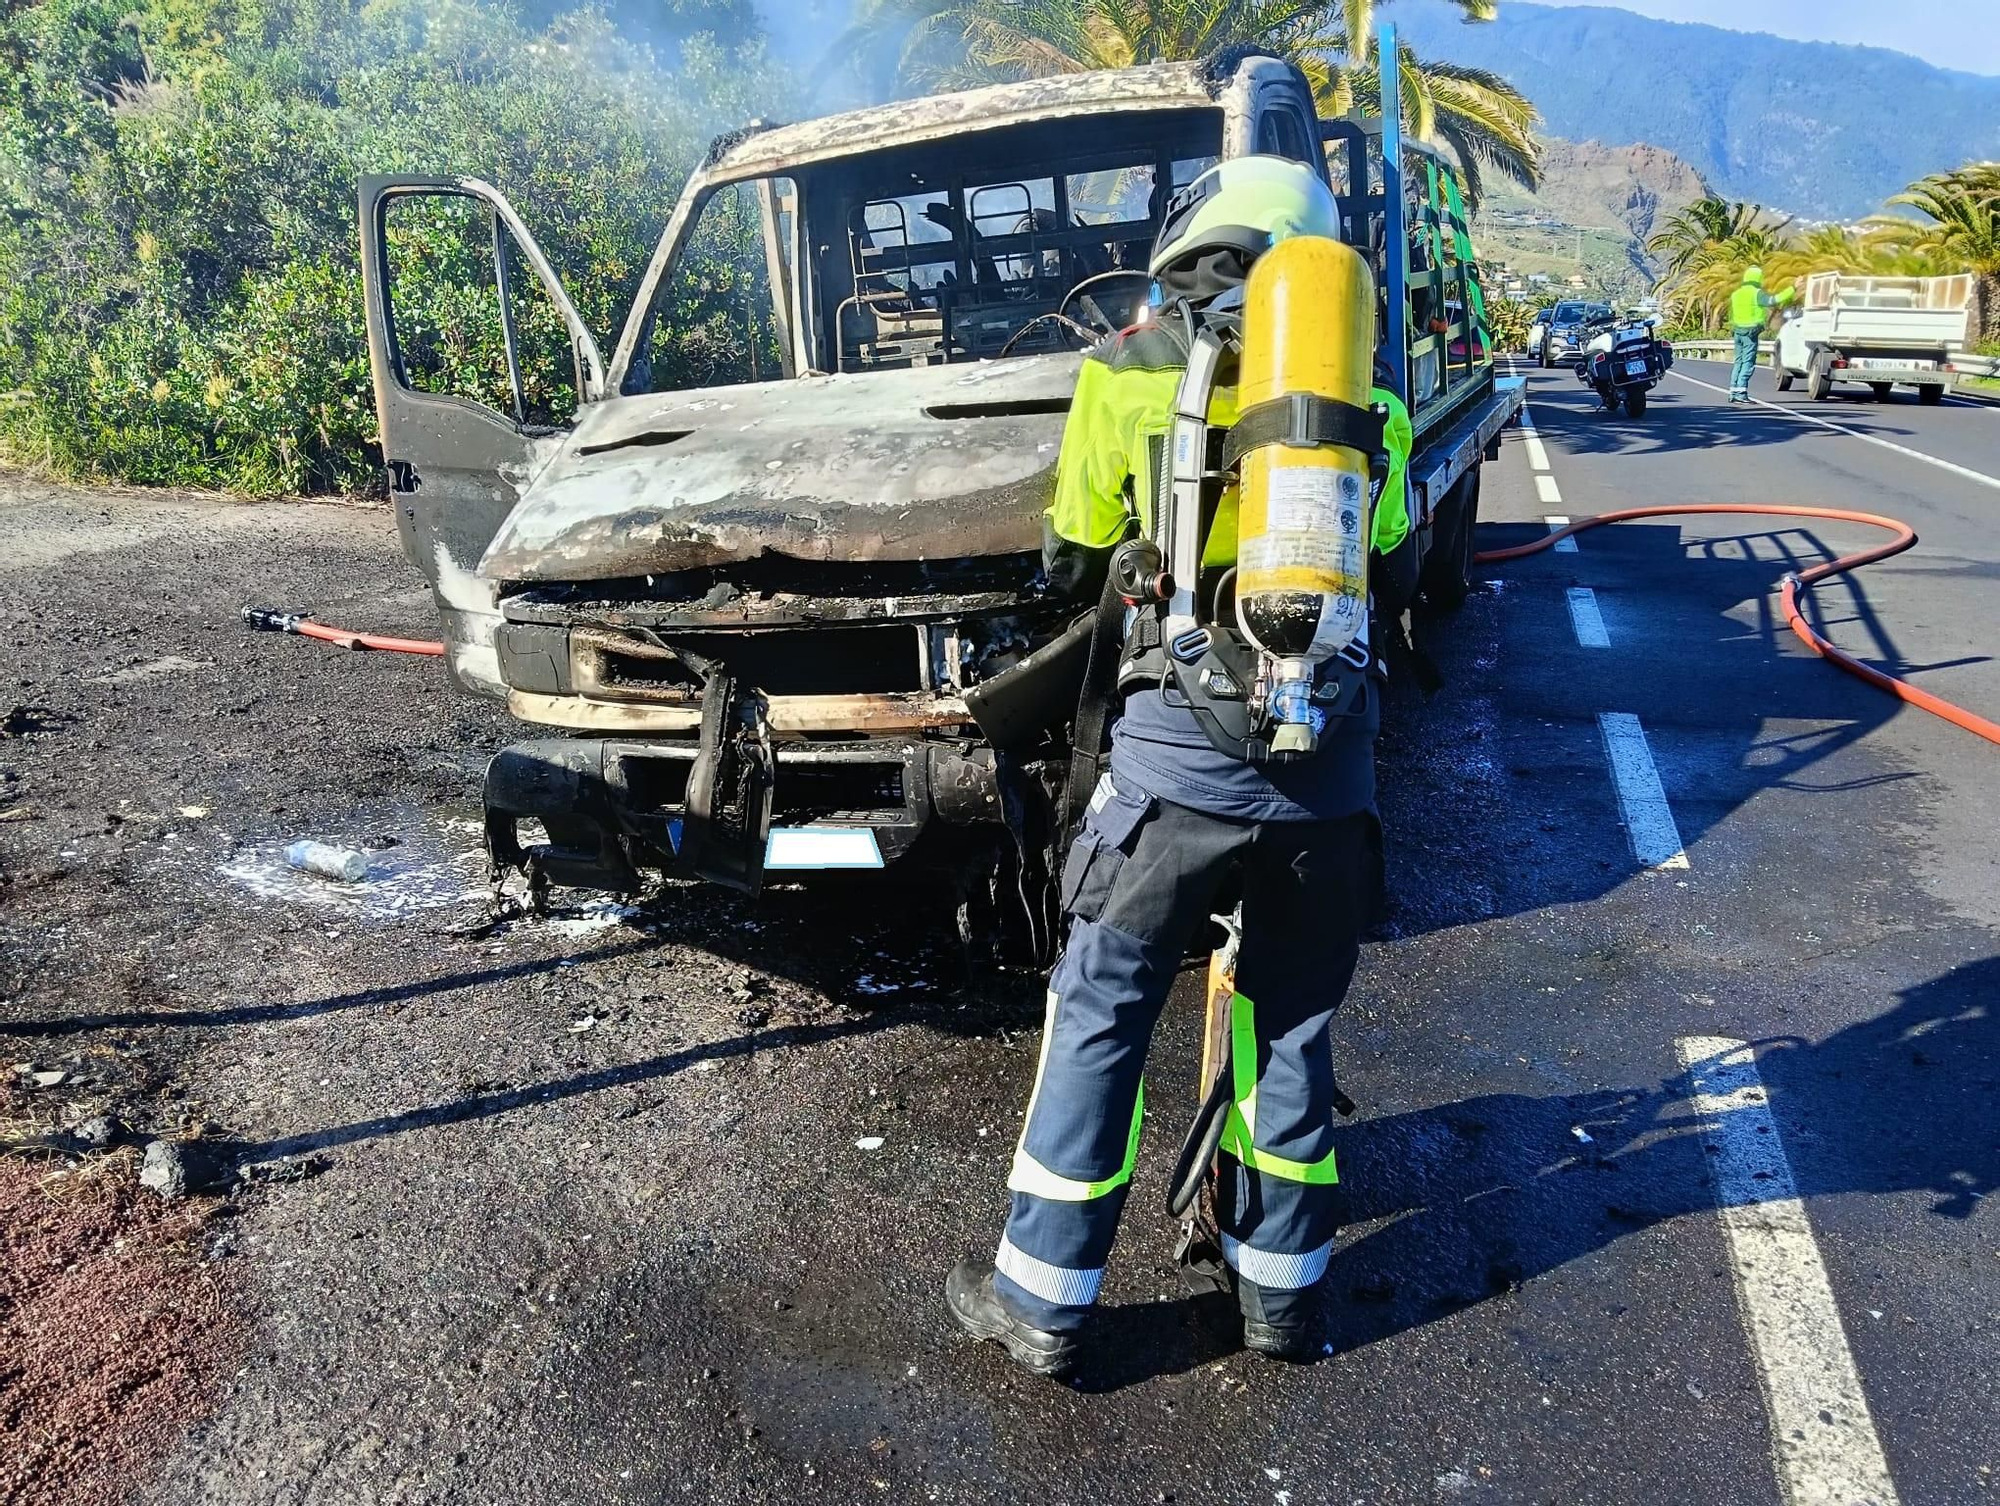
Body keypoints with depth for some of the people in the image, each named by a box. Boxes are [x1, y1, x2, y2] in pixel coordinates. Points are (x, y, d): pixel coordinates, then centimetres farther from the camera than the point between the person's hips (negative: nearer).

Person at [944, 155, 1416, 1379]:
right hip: (1327, 769, 3)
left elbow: (1073, 566, 9)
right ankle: (1284, 1291, 32)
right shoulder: (1363, 391, 7)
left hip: (1177, 756, -2)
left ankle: (1042, 1301, 22)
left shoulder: (1130, 372, 0)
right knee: (1295, 1028, 19)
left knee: (1099, 1022, 12)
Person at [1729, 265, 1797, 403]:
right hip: (1751, 333, -7)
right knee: (1748, 363, -7)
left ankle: (1733, 392, 10)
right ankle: (1740, 393, -13)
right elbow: (1773, 301, -20)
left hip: (1738, 331, 7)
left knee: (1739, 362, 12)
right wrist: (1792, 290, -17)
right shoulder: (1756, 293, -10)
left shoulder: (1736, 294, 14)